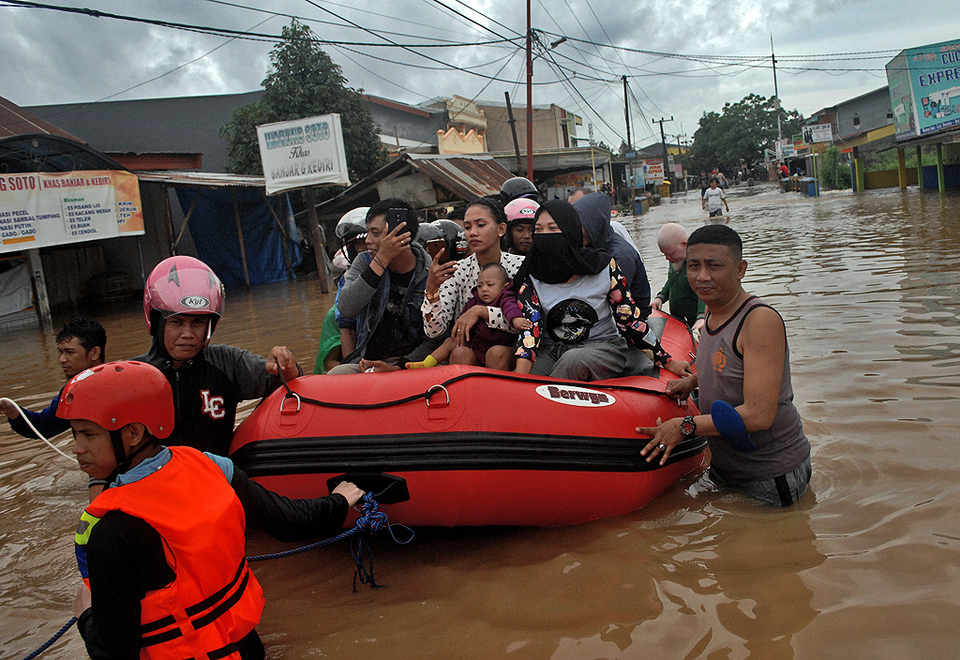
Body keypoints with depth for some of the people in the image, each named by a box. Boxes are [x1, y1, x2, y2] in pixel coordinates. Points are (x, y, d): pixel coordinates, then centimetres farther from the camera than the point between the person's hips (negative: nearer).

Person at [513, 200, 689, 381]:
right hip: (551, 350, 1)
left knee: (573, 361, -36)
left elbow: (629, 319, 0)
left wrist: (667, 361, 1)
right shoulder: (531, 277, -3)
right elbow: (530, 327, -13)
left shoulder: (603, 266, -7)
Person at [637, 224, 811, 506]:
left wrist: (686, 426, -25)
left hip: (773, 475, -8)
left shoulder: (761, 320, -26)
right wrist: (693, 381, 5)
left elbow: (758, 415, -31)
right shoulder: (713, 310, 0)